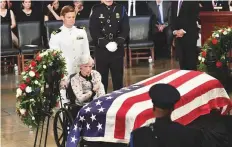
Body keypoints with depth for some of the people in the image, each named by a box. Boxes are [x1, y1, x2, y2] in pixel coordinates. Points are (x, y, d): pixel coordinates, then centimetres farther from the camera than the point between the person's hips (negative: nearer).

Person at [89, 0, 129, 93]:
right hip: (101, 50, -2)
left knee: (118, 78, 8)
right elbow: (93, 30, -6)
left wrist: (117, 42, -13)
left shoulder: (120, 9, 5)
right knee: (102, 78, 3)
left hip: (117, 50, 2)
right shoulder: (96, 10, -1)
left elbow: (125, 29, 3)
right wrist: (105, 43, -16)